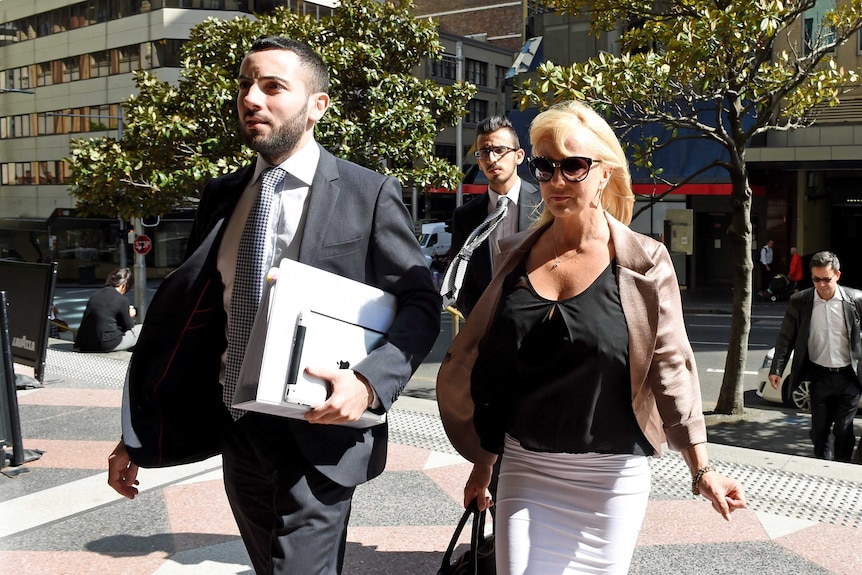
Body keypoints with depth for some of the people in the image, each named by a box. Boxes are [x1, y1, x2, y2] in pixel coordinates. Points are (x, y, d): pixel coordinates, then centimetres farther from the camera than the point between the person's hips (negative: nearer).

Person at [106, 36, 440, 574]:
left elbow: (421, 304, -4)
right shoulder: (221, 195, 7)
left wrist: (368, 382, -22)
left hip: (317, 432, -5)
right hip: (238, 432, 6)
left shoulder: (370, 194, -8)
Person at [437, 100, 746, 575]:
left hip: (611, 476, -2)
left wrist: (701, 470, -7)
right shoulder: (517, 256, 2)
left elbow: (671, 367, -4)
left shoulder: (644, 263, -7)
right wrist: (483, 464, 13)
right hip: (525, 469, 3)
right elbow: (492, 370, 9)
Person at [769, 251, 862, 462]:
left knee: (844, 430, 2)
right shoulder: (799, 302, -4)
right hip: (819, 376, 2)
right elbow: (785, 338, 1)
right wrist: (776, 370, -6)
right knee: (819, 430, 10)